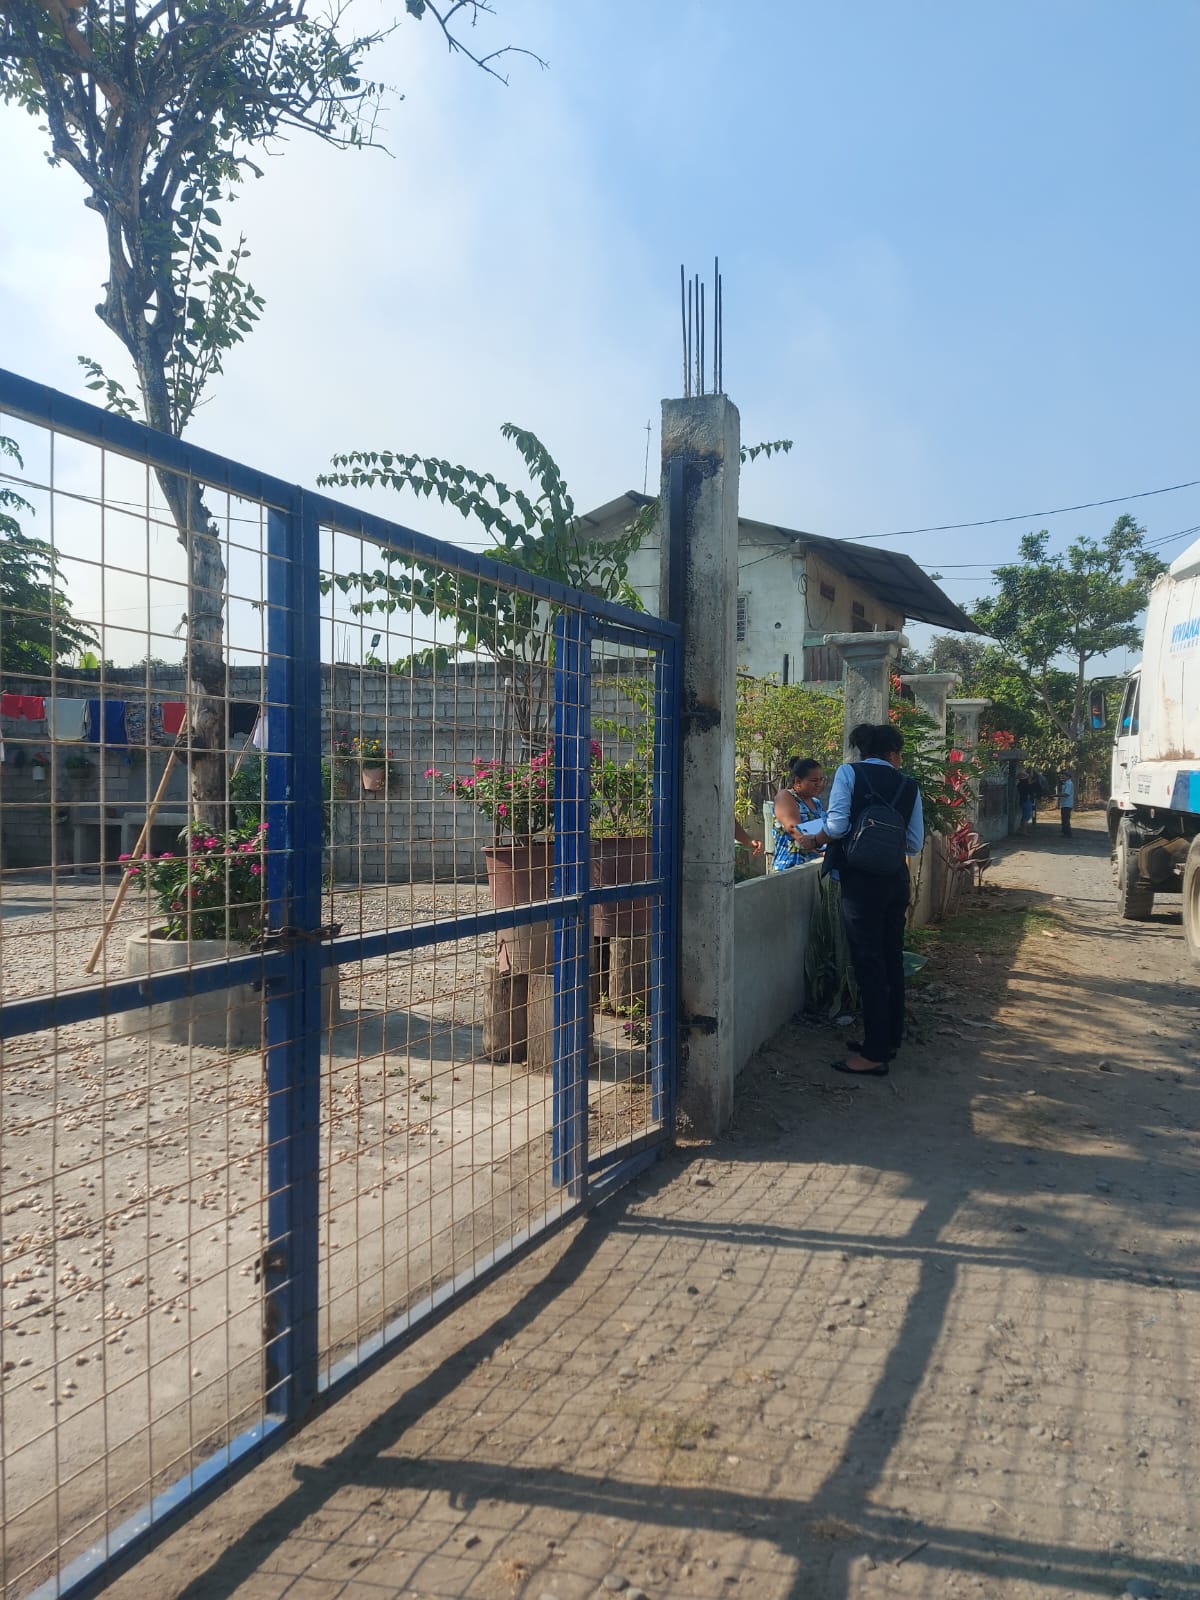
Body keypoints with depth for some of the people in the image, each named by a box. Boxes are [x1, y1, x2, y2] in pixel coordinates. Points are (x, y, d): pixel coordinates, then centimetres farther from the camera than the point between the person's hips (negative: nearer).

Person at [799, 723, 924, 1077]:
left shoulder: (849, 772, -4)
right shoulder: (908, 785, 7)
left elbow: (837, 825, -16)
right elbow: (915, 844, 7)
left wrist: (811, 839, 3)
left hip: (861, 879, -5)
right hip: (896, 878, 5)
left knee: (867, 962, -2)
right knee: (891, 958, 15)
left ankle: (874, 1054, 3)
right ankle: (890, 1038, 28)